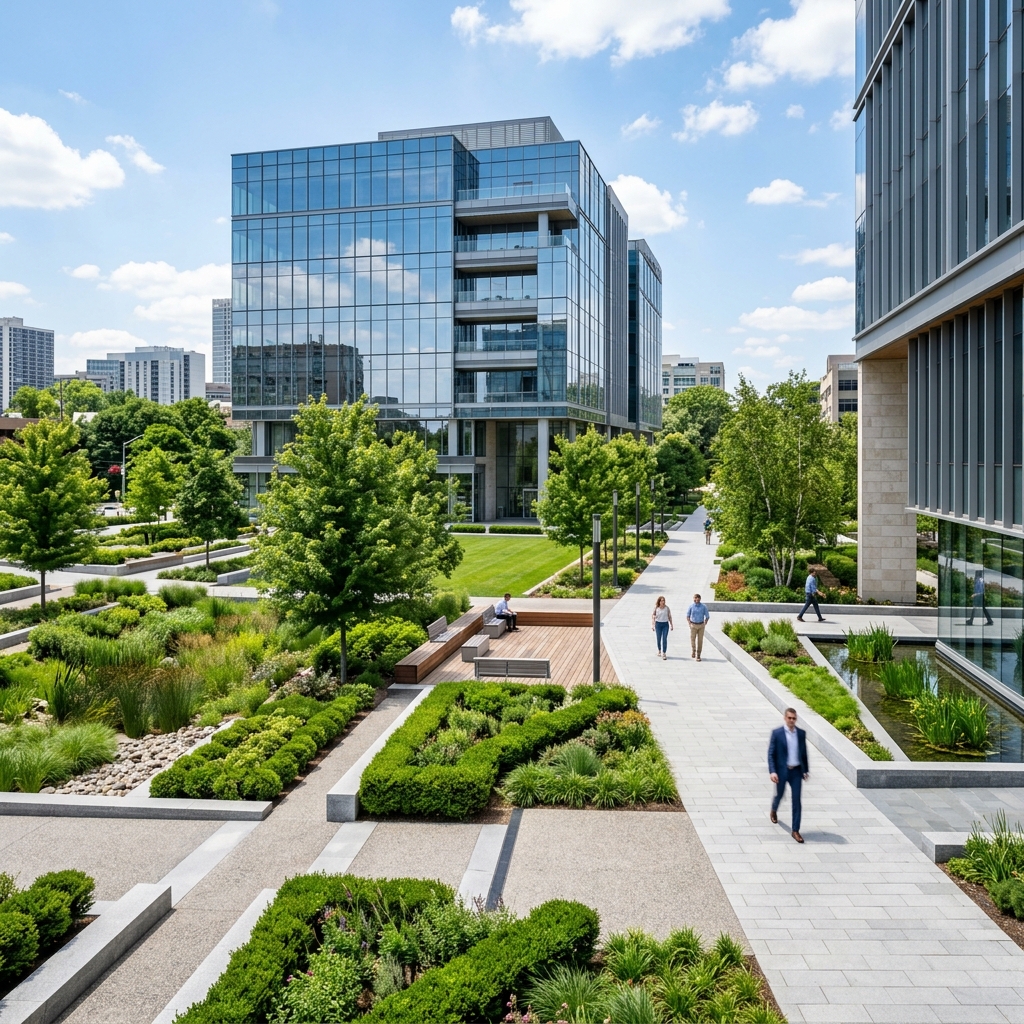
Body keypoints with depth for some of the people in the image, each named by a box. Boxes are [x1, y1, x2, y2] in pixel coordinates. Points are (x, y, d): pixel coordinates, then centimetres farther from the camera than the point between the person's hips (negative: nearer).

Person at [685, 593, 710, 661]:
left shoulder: (703, 606, -6)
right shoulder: (691, 606, -4)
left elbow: (707, 616, 2)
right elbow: (687, 616, 7)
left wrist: (705, 623, -3)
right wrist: (689, 623, -1)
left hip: (701, 625, 0)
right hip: (693, 625, 0)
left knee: (700, 640, 0)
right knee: (692, 639, 1)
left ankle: (698, 656, 7)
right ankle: (693, 651, 29)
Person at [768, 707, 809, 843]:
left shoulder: (801, 733, 1)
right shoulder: (777, 733, -10)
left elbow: (804, 753, 10)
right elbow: (771, 754, -10)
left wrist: (806, 770, 13)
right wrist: (772, 771, -17)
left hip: (796, 771, 2)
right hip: (781, 771, -2)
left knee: (796, 800, -2)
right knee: (779, 795, 17)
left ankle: (795, 830, 5)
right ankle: (774, 811, 51)